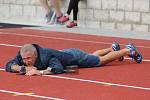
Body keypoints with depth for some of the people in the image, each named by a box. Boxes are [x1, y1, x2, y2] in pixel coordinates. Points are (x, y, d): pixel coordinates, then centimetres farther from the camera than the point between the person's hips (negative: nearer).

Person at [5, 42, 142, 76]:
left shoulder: (47, 56, -46)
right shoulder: (23, 55, -29)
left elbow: (58, 69, -57)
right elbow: (9, 65, -29)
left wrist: (40, 72, -62)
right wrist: (23, 68, -46)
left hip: (75, 56, -6)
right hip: (66, 53, 7)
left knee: (102, 60, 17)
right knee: (93, 56, 34)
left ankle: (128, 50, 40)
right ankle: (113, 48, 62)